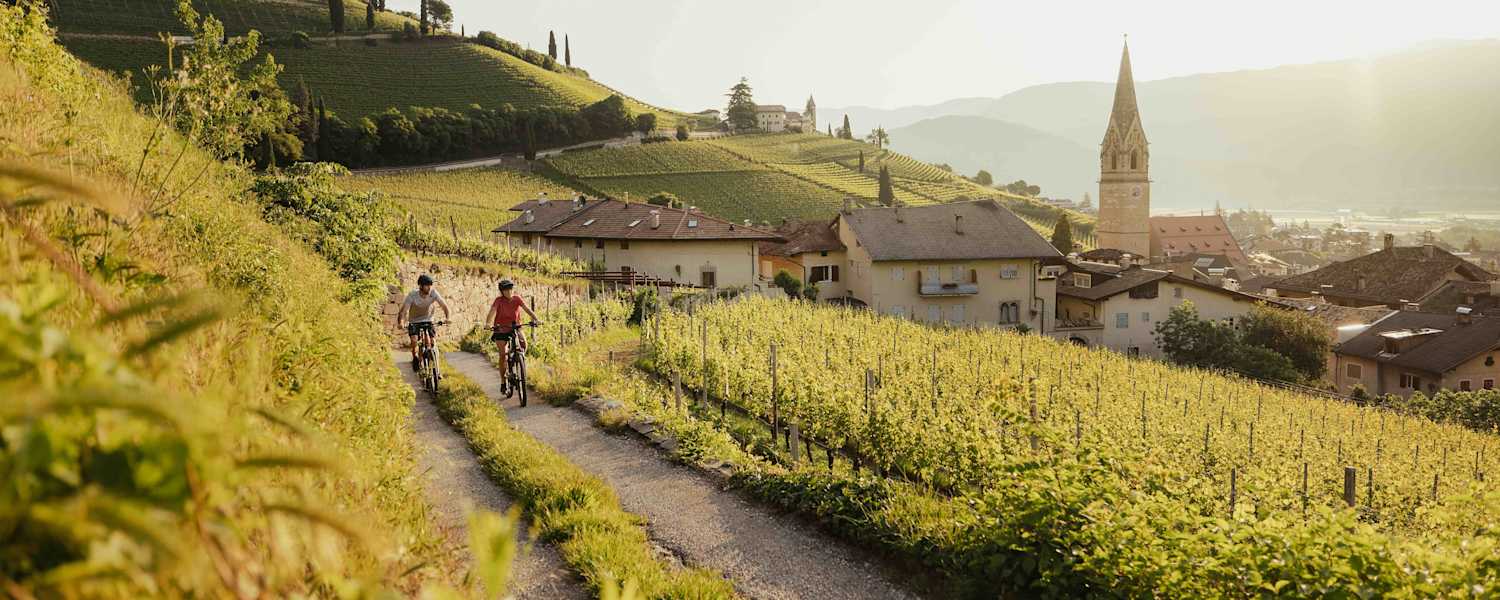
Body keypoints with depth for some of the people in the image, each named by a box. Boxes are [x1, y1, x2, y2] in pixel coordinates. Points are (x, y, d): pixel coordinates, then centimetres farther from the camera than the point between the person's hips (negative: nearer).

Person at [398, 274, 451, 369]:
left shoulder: (433, 293, -20)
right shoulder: (412, 295, -25)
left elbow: (444, 305, -21)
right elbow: (403, 310, -29)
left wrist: (448, 317, -38)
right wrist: (399, 322, -46)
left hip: (427, 320, 1)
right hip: (414, 322, -1)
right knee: (414, 340, -20)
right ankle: (415, 358, 9)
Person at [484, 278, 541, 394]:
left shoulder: (517, 298, -9)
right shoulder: (499, 300, -15)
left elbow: (527, 309, -19)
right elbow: (491, 312, -27)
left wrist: (536, 319, -36)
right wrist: (488, 324, -46)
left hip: (515, 327, 2)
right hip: (501, 328, -2)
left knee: (523, 344, -24)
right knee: (503, 355, -6)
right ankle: (503, 382, 4)